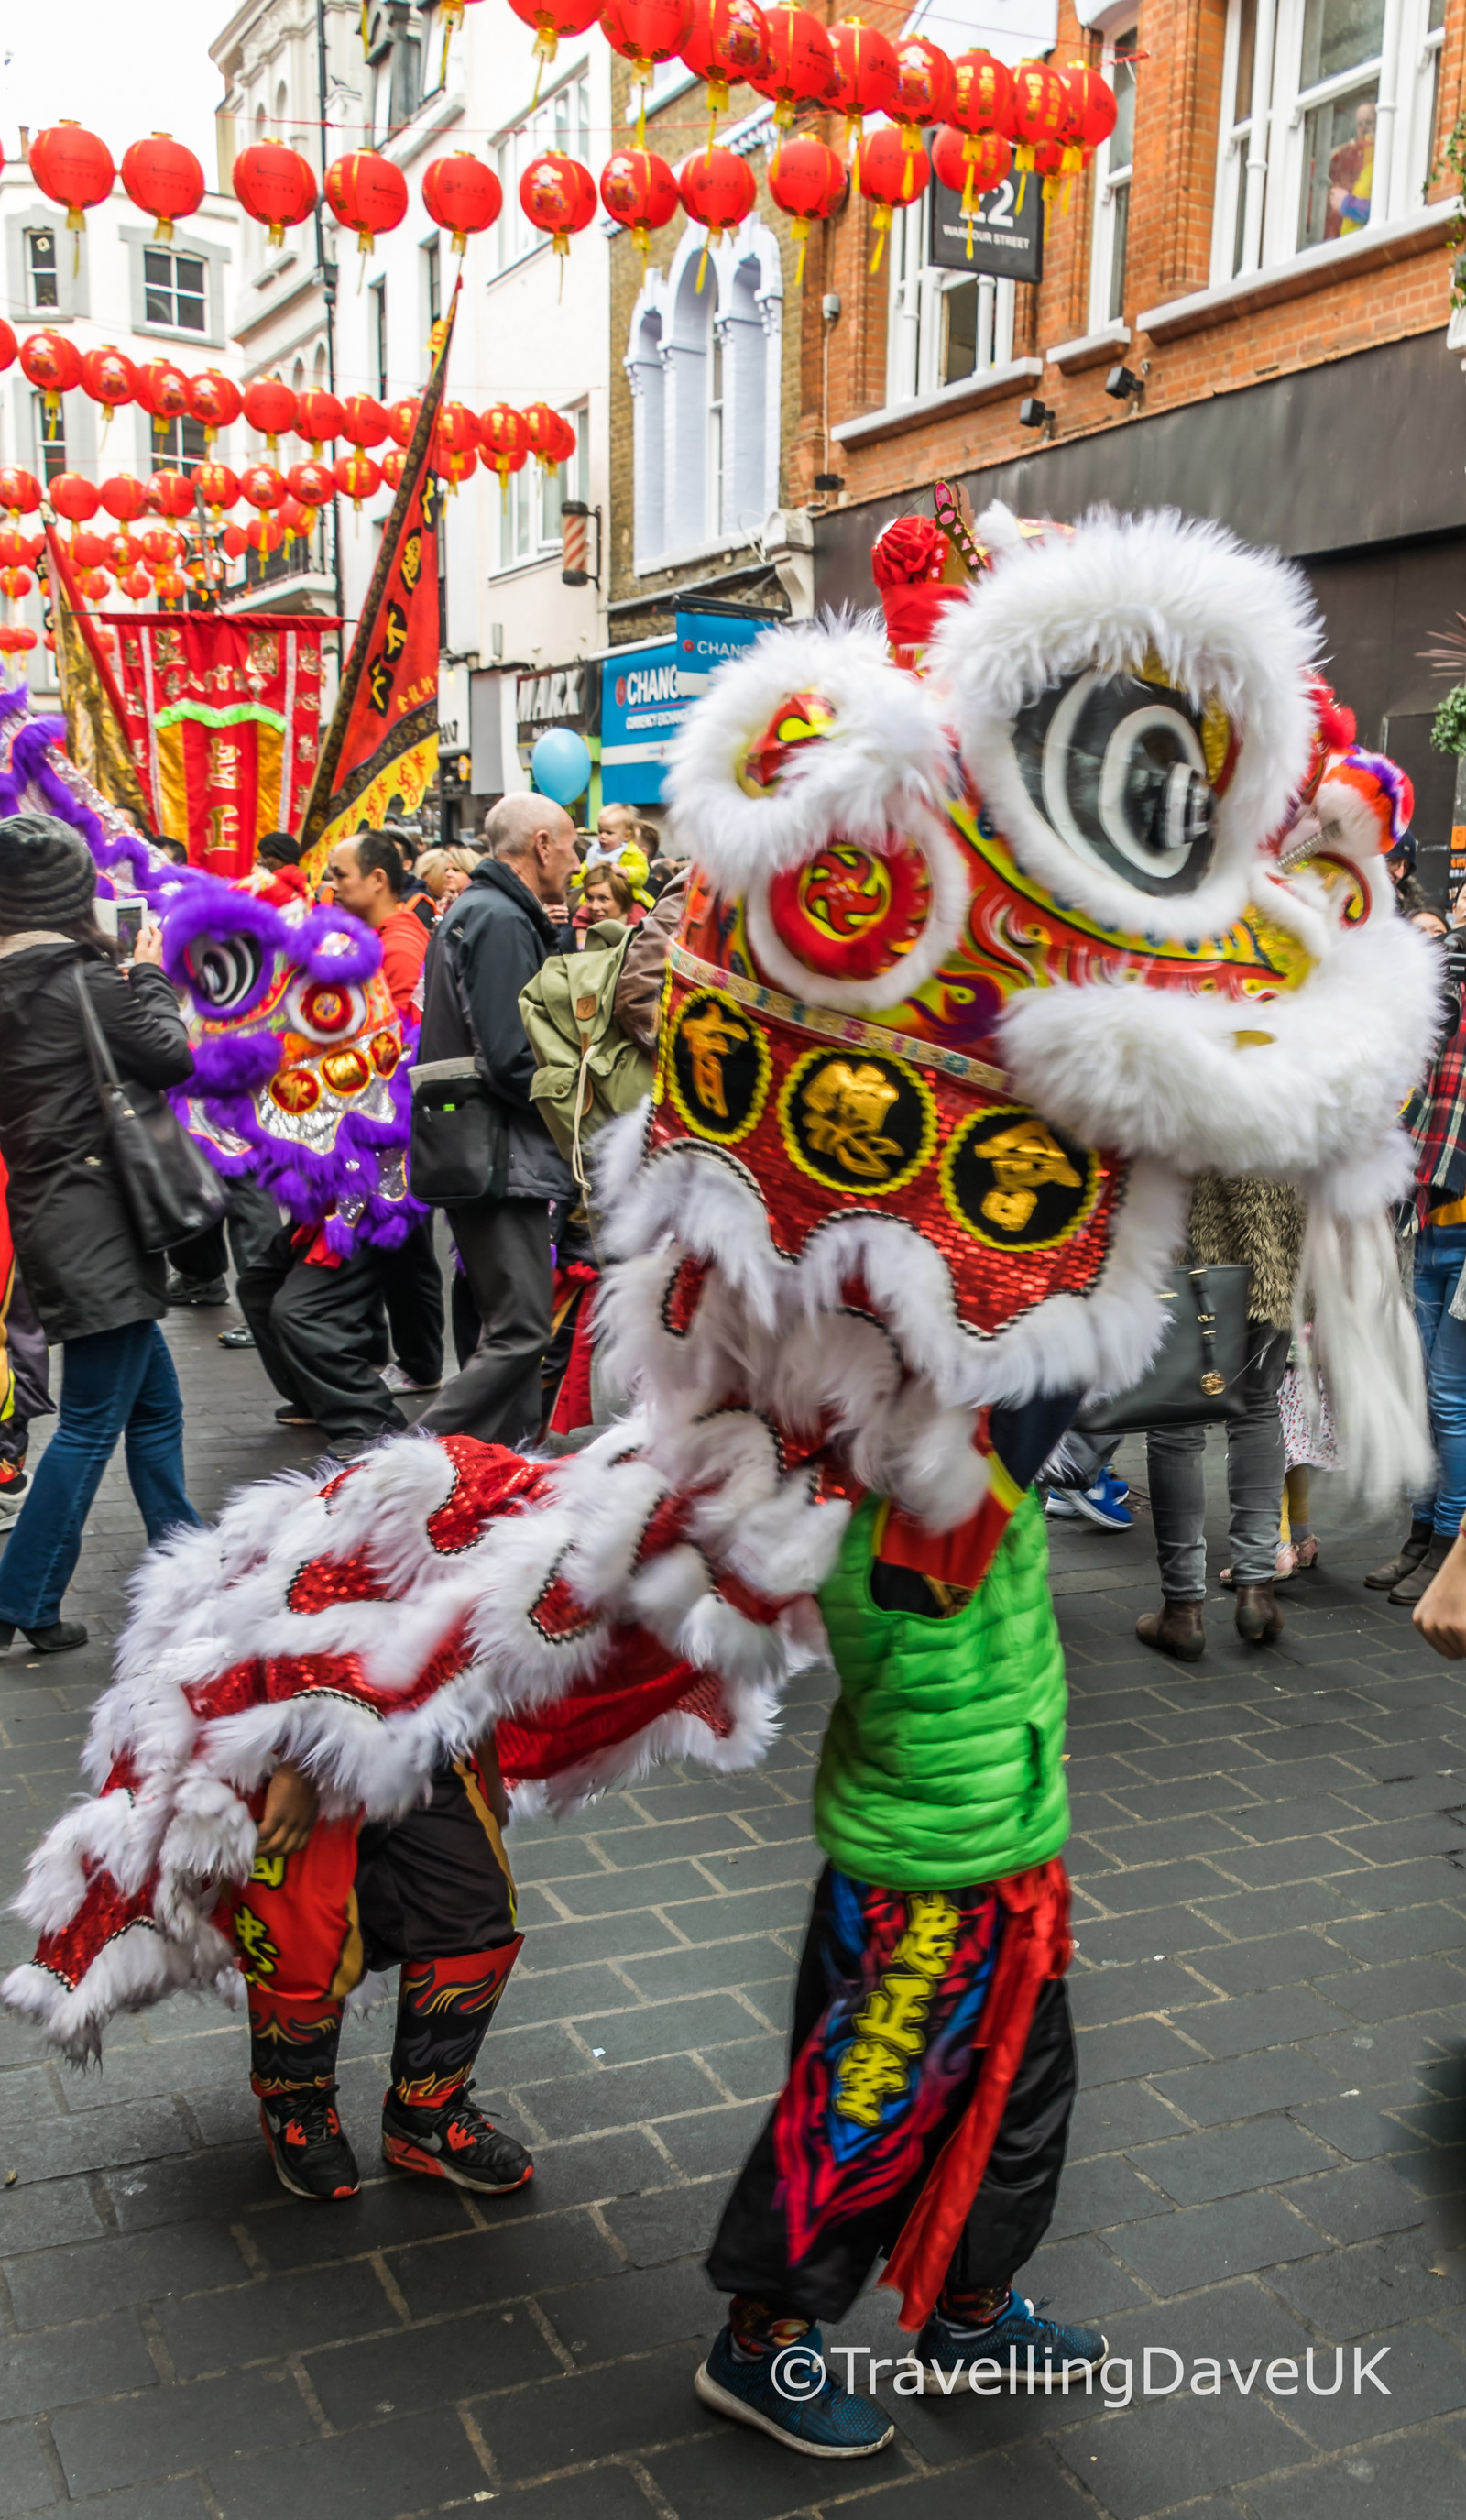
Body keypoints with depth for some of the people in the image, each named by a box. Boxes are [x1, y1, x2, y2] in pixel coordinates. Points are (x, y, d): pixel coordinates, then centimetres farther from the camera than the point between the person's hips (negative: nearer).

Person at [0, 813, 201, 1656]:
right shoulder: (84, 979, -14)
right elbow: (173, 1058, -9)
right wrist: (150, 978, 4)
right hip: (95, 1217, -9)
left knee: (156, 1396, 19)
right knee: (94, 1419, -1)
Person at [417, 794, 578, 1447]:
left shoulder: (477, 911, 18)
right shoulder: (501, 920, -15)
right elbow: (512, 1059, -22)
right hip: (499, 1155, -11)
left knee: (510, 1326, 16)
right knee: (520, 1334, -11)